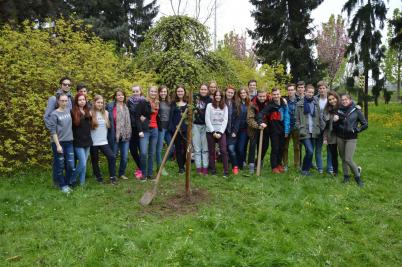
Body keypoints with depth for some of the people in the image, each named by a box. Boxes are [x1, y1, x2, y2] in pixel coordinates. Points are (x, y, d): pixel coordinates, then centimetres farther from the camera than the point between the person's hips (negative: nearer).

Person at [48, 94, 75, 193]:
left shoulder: (69, 110, 5)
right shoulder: (54, 114, -8)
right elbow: (53, 131, -10)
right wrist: (58, 145, -13)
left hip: (69, 142, 4)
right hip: (59, 143, -4)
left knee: (71, 165, 5)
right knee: (60, 166, 6)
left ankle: (67, 183, 24)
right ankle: (63, 185, 21)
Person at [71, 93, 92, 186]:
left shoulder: (88, 111, 8)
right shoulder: (73, 112, -9)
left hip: (87, 141, 6)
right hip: (78, 142, -5)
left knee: (84, 163, 11)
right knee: (82, 163, -8)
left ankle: (82, 182, 22)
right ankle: (72, 179, 14)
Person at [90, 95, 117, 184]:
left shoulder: (106, 113, 7)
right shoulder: (91, 113, -8)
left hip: (104, 141, 3)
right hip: (93, 142, -3)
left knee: (112, 157, -9)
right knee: (95, 160, 9)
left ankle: (113, 177, -1)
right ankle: (99, 177, 25)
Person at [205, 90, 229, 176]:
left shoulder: (225, 107, 8)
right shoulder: (209, 105, 2)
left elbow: (225, 120, 2)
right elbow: (207, 120, -3)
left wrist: (220, 132, -8)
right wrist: (213, 132, -9)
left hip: (221, 132, 1)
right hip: (210, 132, -1)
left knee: (223, 151, -8)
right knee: (211, 151, 4)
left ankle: (225, 170, -2)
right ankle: (212, 170, 13)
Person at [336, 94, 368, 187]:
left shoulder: (356, 111, -5)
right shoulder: (339, 110, 2)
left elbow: (365, 124, -1)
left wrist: (356, 130, -9)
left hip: (351, 138, -3)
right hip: (340, 137, 3)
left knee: (348, 159, -9)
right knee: (343, 158, 9)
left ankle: (357, 175, 14)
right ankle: (346, 175, 26)